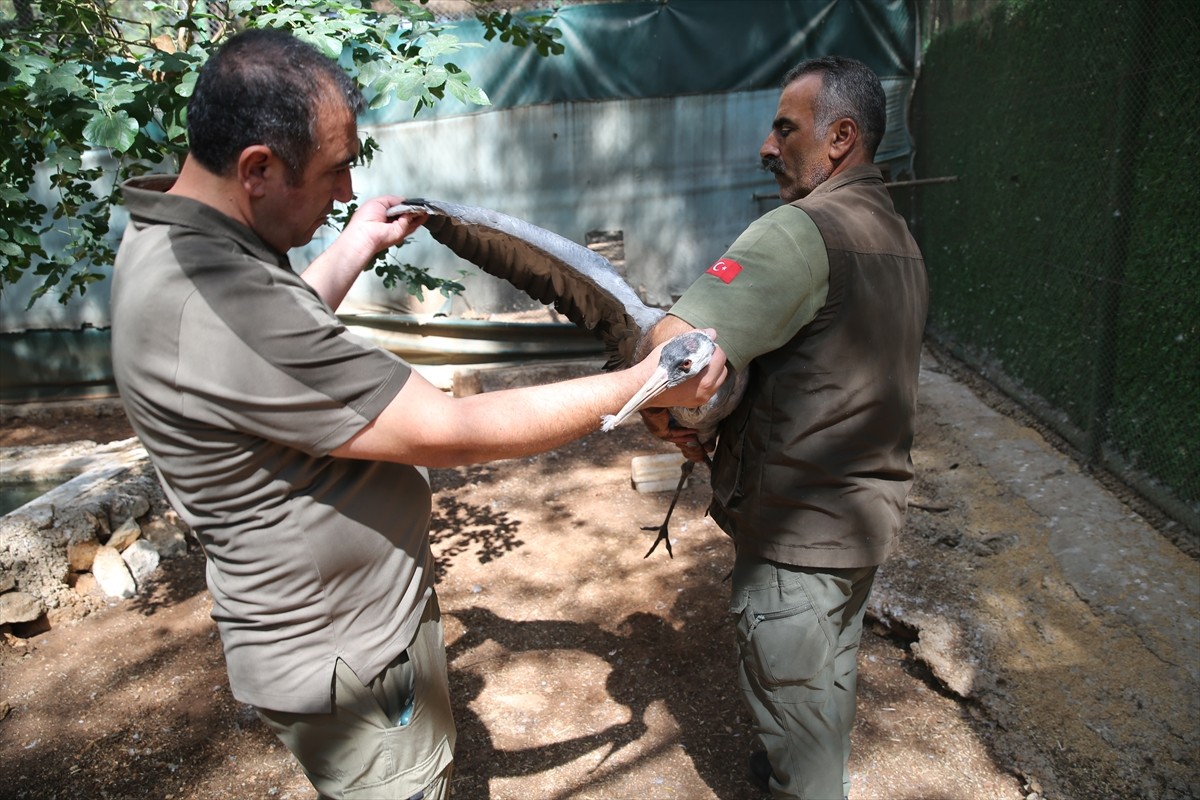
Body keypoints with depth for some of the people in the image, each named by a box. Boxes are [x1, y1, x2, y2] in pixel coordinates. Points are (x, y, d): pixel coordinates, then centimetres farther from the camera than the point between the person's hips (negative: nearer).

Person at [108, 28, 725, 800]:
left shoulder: (168, 234, -2)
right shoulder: (218, 304, -34)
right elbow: (449, 432, -31)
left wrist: (357, 247, 22)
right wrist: (645, 383, -24)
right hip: (344, 664, -9)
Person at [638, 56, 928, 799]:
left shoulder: (801, 231, -26)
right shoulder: (898, 237, 6)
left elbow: (672, 351, -39)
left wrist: (665, 415, -16)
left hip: (799, 528, -9)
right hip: (870, 507, 10)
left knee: (791, 689, 13)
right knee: (833, 668, 30)